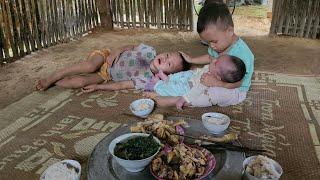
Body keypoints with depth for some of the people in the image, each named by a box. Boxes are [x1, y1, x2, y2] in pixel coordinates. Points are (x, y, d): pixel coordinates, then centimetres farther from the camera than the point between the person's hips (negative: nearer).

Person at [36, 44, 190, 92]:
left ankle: (53, 82, 2)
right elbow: (132, 47, 3)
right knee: (90, 66, -32)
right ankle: (51, 77, -12)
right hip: (106, 57, 1)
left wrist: (97, 87, -17)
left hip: (106, 76, -1)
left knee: (80, 82, -25)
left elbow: (121, 85, -18)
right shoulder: (149, 51, -15)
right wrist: (117, 51, -16)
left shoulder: (147, 81, -19)